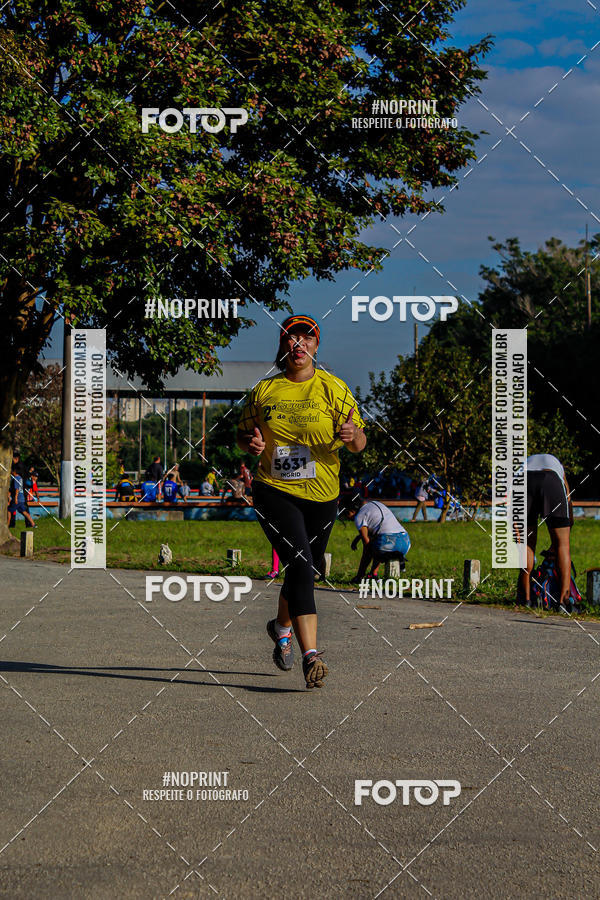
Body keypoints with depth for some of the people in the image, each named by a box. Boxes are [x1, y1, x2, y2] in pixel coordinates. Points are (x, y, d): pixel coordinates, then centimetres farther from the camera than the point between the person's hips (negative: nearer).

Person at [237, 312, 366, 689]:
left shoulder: (333, 389, 0)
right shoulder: (264, 391, 3)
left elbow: (360, 443, -2)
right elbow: (243, 433, 15)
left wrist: (353, 435, -26)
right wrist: (250, 442, -9)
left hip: (321, 494, 2)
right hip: (275, 491, -2)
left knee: (310, 569, 15)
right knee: (300, 564, -20)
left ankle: (282, 627, 46)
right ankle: (311, 654, -26)